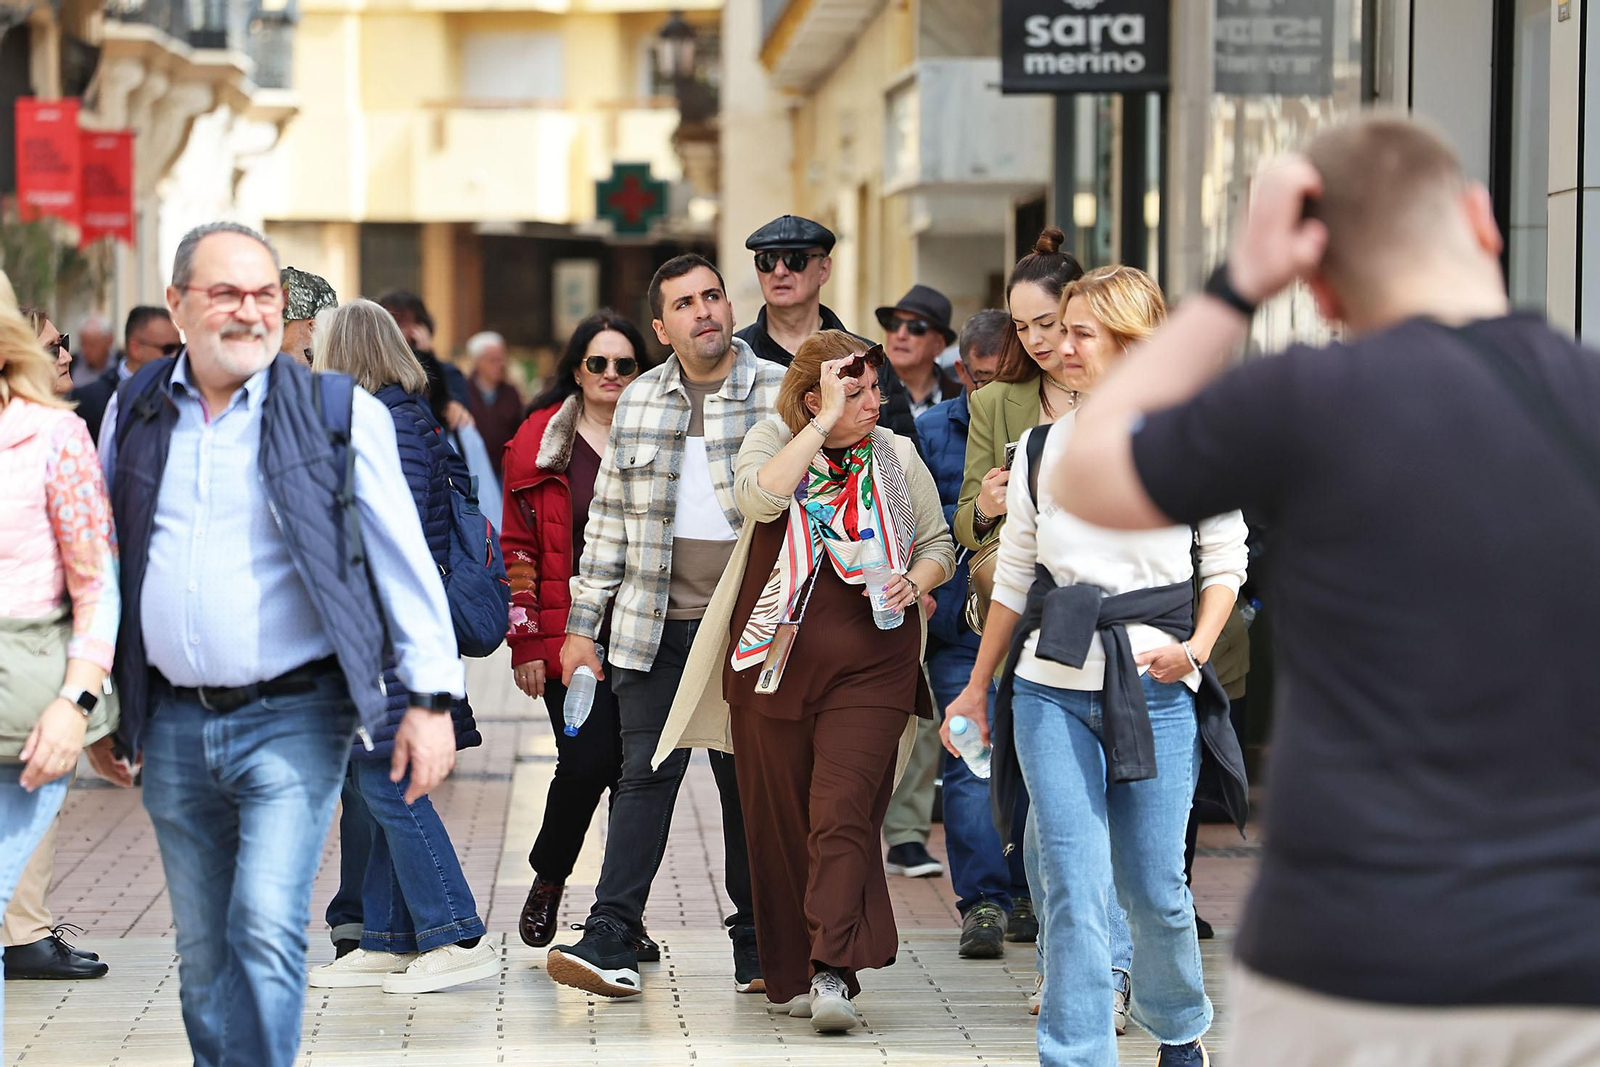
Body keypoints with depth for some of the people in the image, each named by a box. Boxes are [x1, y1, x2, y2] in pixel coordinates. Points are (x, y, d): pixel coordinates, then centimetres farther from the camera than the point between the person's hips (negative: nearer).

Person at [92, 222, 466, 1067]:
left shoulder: (338, 413, -3)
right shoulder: (135, 415, 8)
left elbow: (403, 560, -2)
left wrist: (431, 697, -7)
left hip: (293, 719, -4)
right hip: (174, 727, 4)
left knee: (266, 930, -17)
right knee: (203, 957, 10)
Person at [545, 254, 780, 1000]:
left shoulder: (781, 394, 0)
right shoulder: (638, 402, 10)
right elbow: (609, 518, 13)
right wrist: (582, 624, 9)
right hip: (654, 624, 2)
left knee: (749, 782, 5)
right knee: (645, 774, -4)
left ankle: (758, 949, 14)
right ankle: (611, 943, -8)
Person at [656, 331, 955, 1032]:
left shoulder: (897, 456, 9)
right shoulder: (772, 439, 3)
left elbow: (938, 545, 18)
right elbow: (760, 497, -20)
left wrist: (915, 582, -4)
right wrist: (824, 422, -17)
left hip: (871, 665, 0)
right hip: (776, 657, 0)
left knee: (842, 814, -14)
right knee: (779, 819, 5)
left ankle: (833, 972, -20)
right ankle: (790, 974, 16)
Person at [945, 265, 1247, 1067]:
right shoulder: (1041, 449, 8)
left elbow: (1226, 562, 7)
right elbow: (1014, 578, 15)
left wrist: (1196, 648, -8)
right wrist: (978, 687, 17)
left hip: (1155, 690, -2)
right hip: (1053, 688, 2)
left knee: (1153, 886, 5)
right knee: (1073, 886, -4)